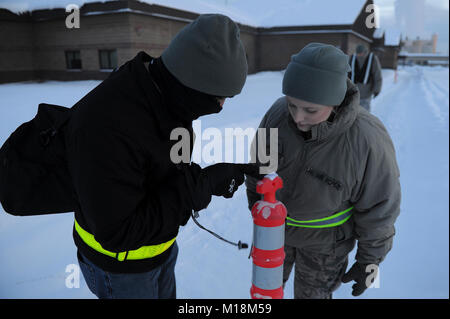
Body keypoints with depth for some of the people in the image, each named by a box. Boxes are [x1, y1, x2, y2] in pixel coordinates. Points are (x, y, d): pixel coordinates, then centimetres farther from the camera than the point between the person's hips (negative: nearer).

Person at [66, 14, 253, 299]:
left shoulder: (168, 96, -10)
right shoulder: (106, 127, -38)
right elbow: (116, 233, -33)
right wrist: (203, 185, -33)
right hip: (118, 262, -7)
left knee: (165, 294, 28)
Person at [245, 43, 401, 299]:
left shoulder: (367, 142, -33)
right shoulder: (279, 113, -23)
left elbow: (379, 210, -18)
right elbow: (259, 160, -4)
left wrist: (370, 262, -6)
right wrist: (255, 201, 10)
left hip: (323, 238, -3)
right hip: (275, 222, 4)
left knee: (311, 293, 18)